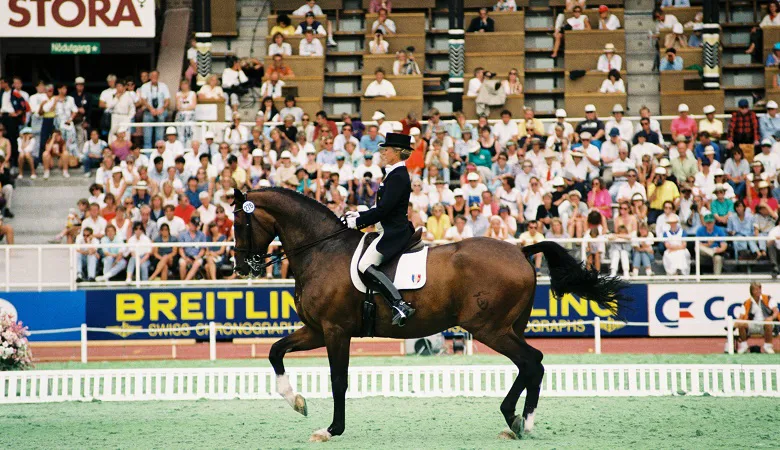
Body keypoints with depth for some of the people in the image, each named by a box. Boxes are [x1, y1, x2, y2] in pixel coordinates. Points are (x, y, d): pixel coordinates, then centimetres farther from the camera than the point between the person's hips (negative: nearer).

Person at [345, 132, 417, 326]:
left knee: (366, 265, -23)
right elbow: (384, 208, 21)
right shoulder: (396, 174, 17)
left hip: (394, 232, -11)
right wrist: (359, 215, 13)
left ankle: (400, 305, -30)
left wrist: (358, 222, -13)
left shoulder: (398, 177, -15)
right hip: (394, 231, 11)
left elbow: (384, 209, -20)